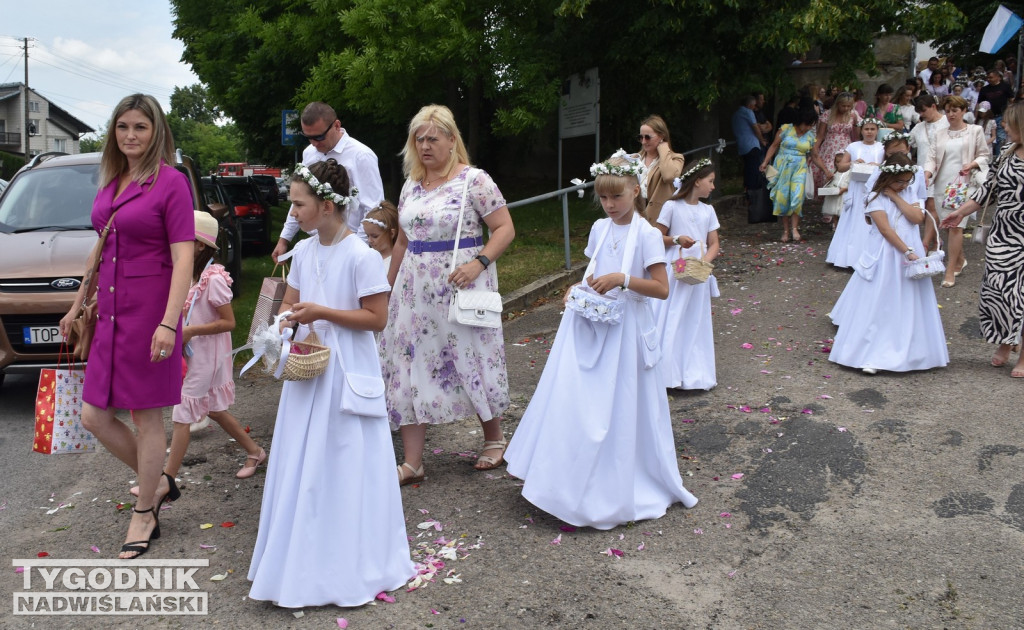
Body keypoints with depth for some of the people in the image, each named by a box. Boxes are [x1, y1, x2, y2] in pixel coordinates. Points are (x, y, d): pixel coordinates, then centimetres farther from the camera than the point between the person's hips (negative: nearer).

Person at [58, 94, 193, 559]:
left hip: (149, 313, -7)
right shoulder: (110, 182, 12)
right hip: (111, 313, 7)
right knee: (94, 416, 9)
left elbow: (183, 259, -15)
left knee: (146, 416, 4)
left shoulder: (170, 182, -9)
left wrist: (169, 323, -22)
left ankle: (144, 514, 21)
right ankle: (158, 482, 30)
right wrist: (79, 302, 23)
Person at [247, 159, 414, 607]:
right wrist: (288, 319, -7)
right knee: (302, 468, 12)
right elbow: (289, 302, 16)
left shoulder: (361, 256, -14)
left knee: (345, 468, 2)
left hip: (346, 375, -7)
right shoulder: (304, 252, 7)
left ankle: (350, 566, 20)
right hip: (308, 370, 7)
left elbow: (376, 317, -15)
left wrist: (320, 312, -19)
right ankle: (305, 559, 29)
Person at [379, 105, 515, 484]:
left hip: (461, 286, -6)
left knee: (471, 359, 5)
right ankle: (412, 463, 10)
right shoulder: (412, 184, 11)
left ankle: (494, 437, 31)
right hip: (416, 289, 6)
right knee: (410, 364, 3)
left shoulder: (474, 180, -7)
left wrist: (478, 263, -22)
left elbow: (505, 229, -8)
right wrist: (388, 286, 17)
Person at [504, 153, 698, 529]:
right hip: (589, 325, 6)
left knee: (620, 411, 1)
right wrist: (579, 289, 1)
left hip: (624, 330, -6)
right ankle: (575, 483, 23)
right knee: (574, 403, 7)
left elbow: (662, 289, -12)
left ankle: (618, 491, 18)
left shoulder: (647, 234, -9)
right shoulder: (599, 229, 9)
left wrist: (623, 279, -24)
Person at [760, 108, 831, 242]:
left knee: (797, 196, -16)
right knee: (783, 197, -3)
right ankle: (786, 230, 6)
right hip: (783, 166, -1)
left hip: (800, 167, 2)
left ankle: (794, 227, -7)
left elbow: (815, 157, 15)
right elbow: (774, 146, 2)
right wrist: (765, 162, -6)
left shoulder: (810, 136, 9)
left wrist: (826, 171, 12)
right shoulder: (786, 129, -1)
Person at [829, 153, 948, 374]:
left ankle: (907, 352, 19)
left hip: (911, 255, 5)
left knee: (908, 307, 8)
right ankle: (870, 356, -2)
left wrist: (896, 197, -7)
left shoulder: (908, 194, 11)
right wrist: (907, 251, -19)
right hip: (885, 258, -5)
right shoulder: (876, 198, -5)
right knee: (878, 306, -4)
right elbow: (886, 229, -14)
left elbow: (918, 217, -6)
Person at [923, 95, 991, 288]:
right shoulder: (940, 134, 12)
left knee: (956, 225, -9)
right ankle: (959, 260, 29)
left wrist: (973, 164, -14)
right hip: (941, 184, 4)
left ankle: (950, 271, -5)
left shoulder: (975, 131, 2)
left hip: (962, 184, -4)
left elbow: (985, 155, 5)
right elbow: (932, 158, 5)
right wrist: (927, 174, -14)